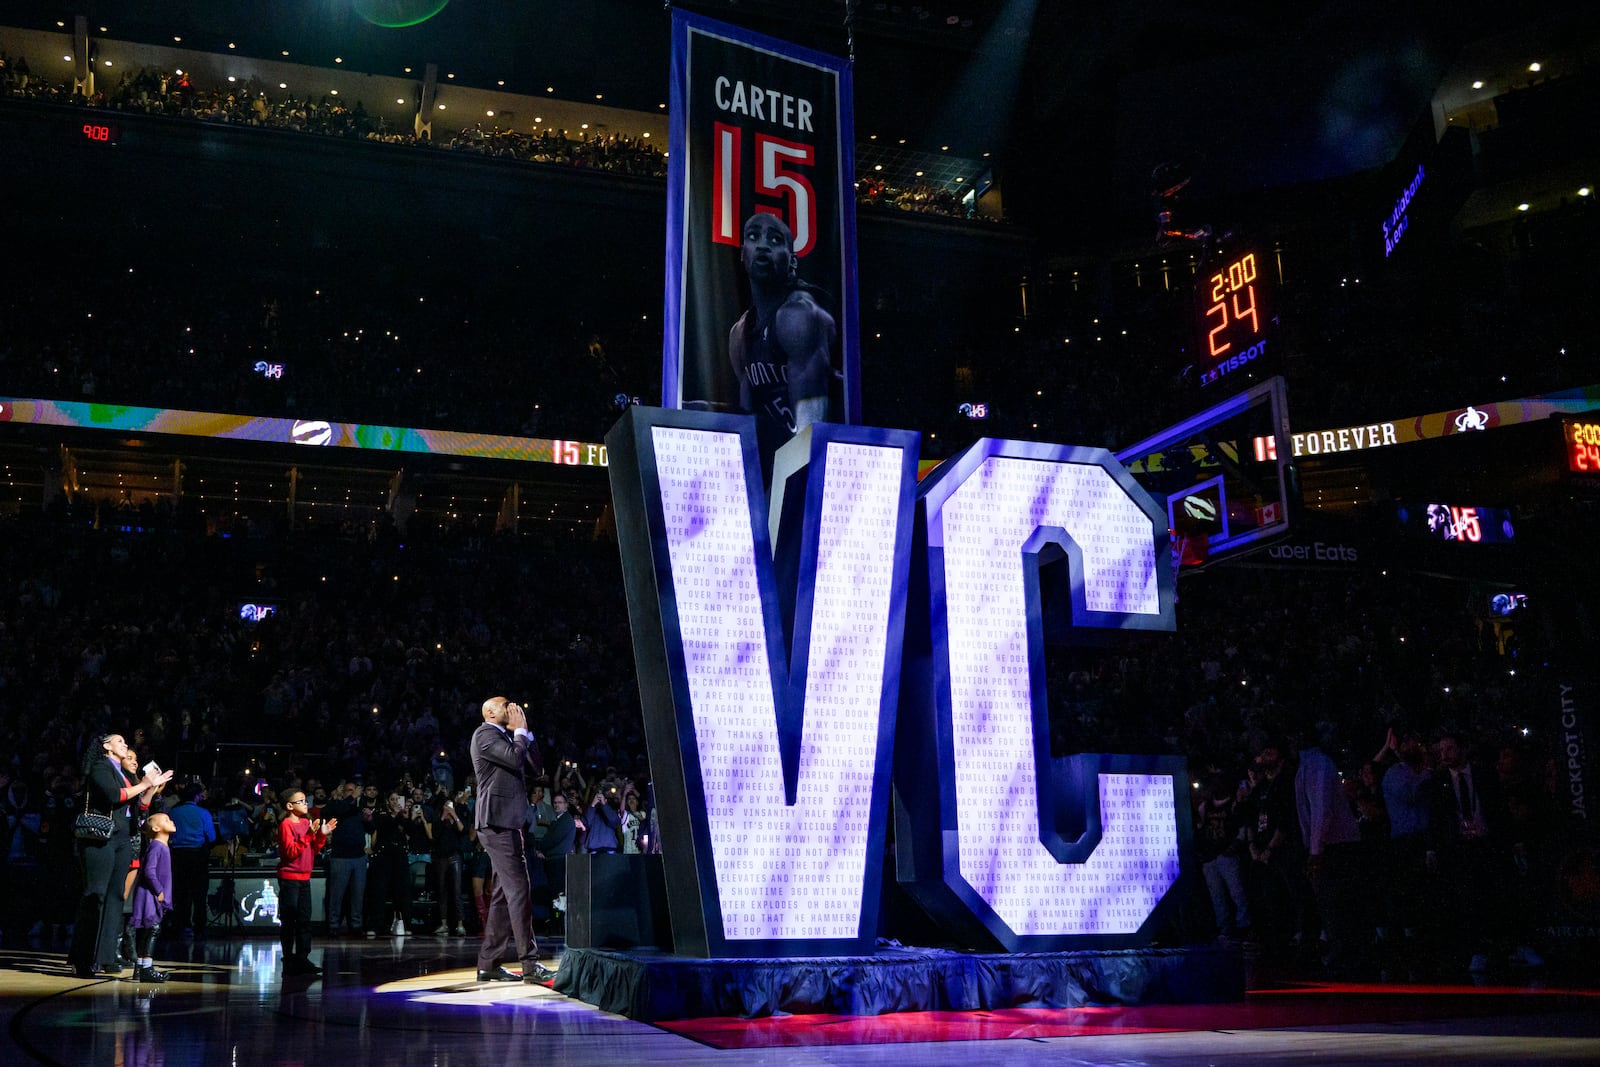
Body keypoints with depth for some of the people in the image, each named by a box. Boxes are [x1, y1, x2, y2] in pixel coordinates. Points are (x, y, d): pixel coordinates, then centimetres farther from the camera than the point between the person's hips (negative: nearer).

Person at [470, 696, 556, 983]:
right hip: (496, 820, -10)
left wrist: (524, 731, 12)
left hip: (507, 822, 10)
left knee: (505, 893, 10)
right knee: (518, 890, -13)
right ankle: (530, 964, -13)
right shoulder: (485, 734, -7)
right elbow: (515, 758, -20)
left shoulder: (506, 736, 22)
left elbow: (534, 763, 19)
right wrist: (520, 730, -6)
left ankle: (488, 963, 13)